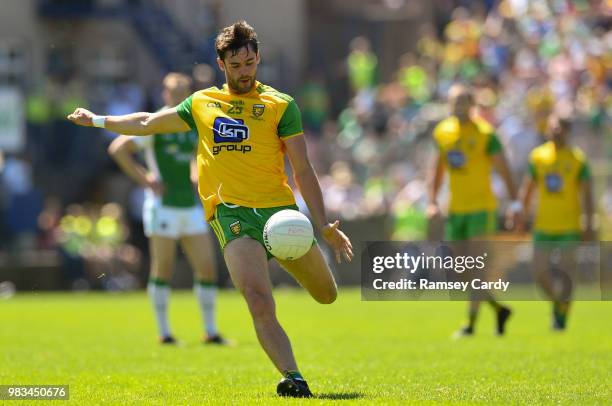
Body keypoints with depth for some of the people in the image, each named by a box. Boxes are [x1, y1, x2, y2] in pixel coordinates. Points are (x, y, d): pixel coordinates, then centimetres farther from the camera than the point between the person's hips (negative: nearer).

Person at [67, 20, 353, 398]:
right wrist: (97, 120, 34)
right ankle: (293, 378, -30)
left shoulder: (280, 105, 6)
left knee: (327, 295, 11)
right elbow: (149, 123, 29)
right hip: (232, 212, 0)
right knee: (259, 301, -25)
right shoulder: (201, 104, 14)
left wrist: (325, 225, -4)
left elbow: (303, 170, 3)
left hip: (281, 209, 0)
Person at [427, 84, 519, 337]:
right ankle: (498, 309, 21)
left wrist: (514, 203, -13)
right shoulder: (442, 132, 8)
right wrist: (432, 201, 8)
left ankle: (470, 323, -6)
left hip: (482, 208, -6)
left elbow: (503, 169, -7)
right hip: (455, 210, 6)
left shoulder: (485, 133, -8)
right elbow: (437, 169, 17)